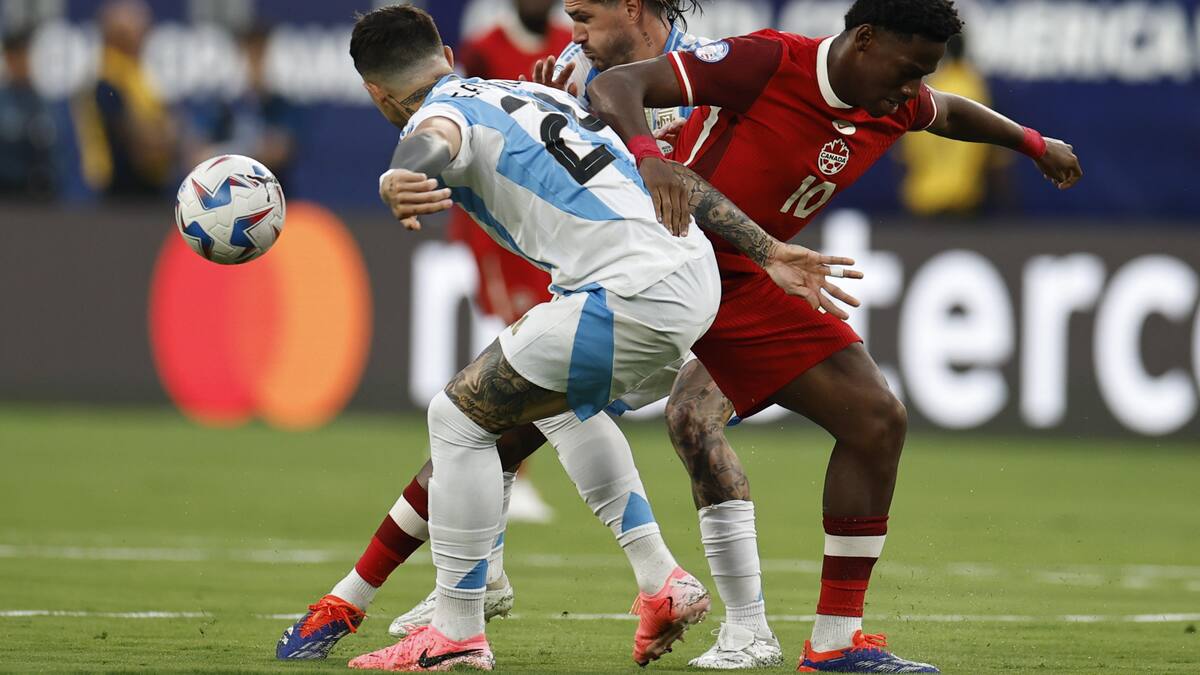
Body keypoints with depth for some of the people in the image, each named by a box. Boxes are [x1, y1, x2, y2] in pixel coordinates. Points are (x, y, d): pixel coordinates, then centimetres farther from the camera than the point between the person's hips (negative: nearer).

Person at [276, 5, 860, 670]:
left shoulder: (442, 113, 0)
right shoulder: (534, 94, 25)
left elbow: (432, 145, -28)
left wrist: (397, 184, -51)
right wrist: (768, 251, 21)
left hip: (636, 295, -9)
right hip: (697, 276, 9)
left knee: (458, 416, 1)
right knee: (557, 402, 33)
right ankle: (660, 580, 27)